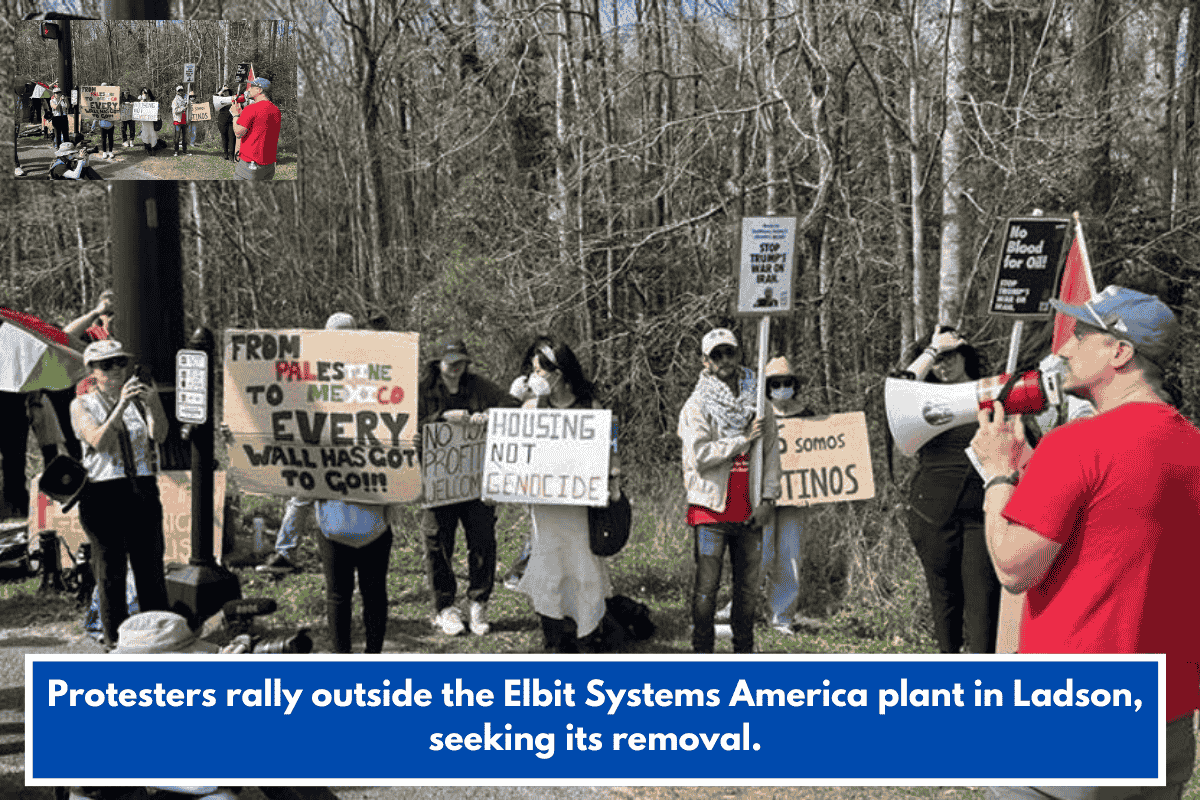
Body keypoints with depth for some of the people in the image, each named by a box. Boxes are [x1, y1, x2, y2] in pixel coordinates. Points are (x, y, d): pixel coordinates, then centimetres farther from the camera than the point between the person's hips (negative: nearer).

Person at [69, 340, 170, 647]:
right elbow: (98, 441, -12)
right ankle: (115, 640, 11)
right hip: (103, 494, -2)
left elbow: (159, 435, -5)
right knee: (110, 572, 2)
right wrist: (121, 406, -21)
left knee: (150, 567, 2)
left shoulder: (139, 397, 11)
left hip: (143, 491, 2)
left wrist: (153, 403, -23)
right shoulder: (81, 405, 5)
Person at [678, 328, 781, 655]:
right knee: (707, 585, -2)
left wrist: (768, 498, 0)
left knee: (748, 584, 10)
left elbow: (771, 452, 10)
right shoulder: (697, 405, -2)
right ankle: (702, 651, 8)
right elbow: (701, 455, -14)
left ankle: (744, 649, 22)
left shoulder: (758, 401, 10)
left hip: (749, 511, 4)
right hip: (711, 506, -4)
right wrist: (744, 439, -12)